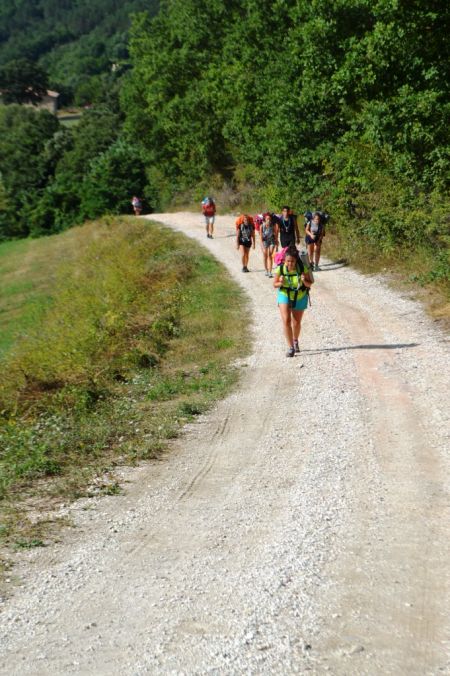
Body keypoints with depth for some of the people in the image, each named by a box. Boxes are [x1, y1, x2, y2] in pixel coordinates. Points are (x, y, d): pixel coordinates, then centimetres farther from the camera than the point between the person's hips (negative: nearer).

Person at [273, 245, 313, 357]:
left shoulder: (303, 268, -24)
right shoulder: (280, 269, -22)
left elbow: (309, 284, -12)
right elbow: (275, 284, -8)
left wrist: (304, 281, -34)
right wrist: (280, 283, -30)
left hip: (300, 297, 0)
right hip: (284, 296, 0)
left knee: (297, 323, 14)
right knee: (286, 321, -18)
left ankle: (295, 341, 44)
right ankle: (291, 347, -11)